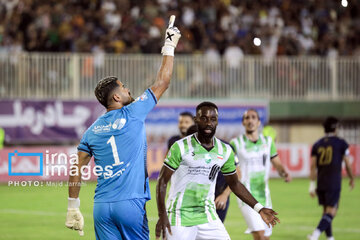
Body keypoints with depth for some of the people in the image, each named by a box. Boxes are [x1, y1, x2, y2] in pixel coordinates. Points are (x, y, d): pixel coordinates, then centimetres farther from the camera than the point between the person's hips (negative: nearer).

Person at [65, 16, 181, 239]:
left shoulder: (92, 130, 11)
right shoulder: (133, 114, -1)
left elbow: (76, 171, 8)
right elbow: (162, 83, 7)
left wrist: (73, 208, 14)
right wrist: (169, 46, 19)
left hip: (102, 206, 4)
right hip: (130, 203, -4)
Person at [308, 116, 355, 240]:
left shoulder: (317, 145, 8)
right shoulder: (341, 143, -2)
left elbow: (313, 166, 2)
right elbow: (348, 165, -1)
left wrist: (312, 184, 4)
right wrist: (352, 179, 15)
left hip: (320, 183, 5)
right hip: (334, 183, -5)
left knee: (326, 210, 16)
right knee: (331, 211, -7)